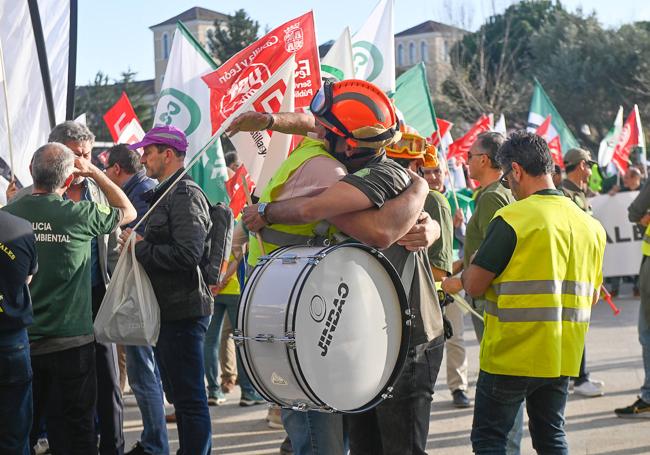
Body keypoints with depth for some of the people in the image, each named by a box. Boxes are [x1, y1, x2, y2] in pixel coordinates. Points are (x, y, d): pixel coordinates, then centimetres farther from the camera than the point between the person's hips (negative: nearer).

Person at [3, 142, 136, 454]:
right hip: (70, 342, -3)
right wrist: (93, 171, 12)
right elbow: (128, 212, 8)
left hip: (20, 343, 3)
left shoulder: (8, 215, -5)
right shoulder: (80, 214, -11)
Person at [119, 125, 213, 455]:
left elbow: (188, 254, -25)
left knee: (189, 398, -5)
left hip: (183, 311, -11)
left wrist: (140, 247, -16)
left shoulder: (185, 194, -14)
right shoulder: (165, 194, 19)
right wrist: (139, 244, 7)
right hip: (168, 310, 11)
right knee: (179, 394, 17)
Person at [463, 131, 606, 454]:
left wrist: (469, 269, 9)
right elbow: (592, 297, 14)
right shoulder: (591, 225, 6)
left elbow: (474, 285, -12)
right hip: (563, 358, 6)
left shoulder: (512, 218, -14)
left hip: (510, 355, -6)